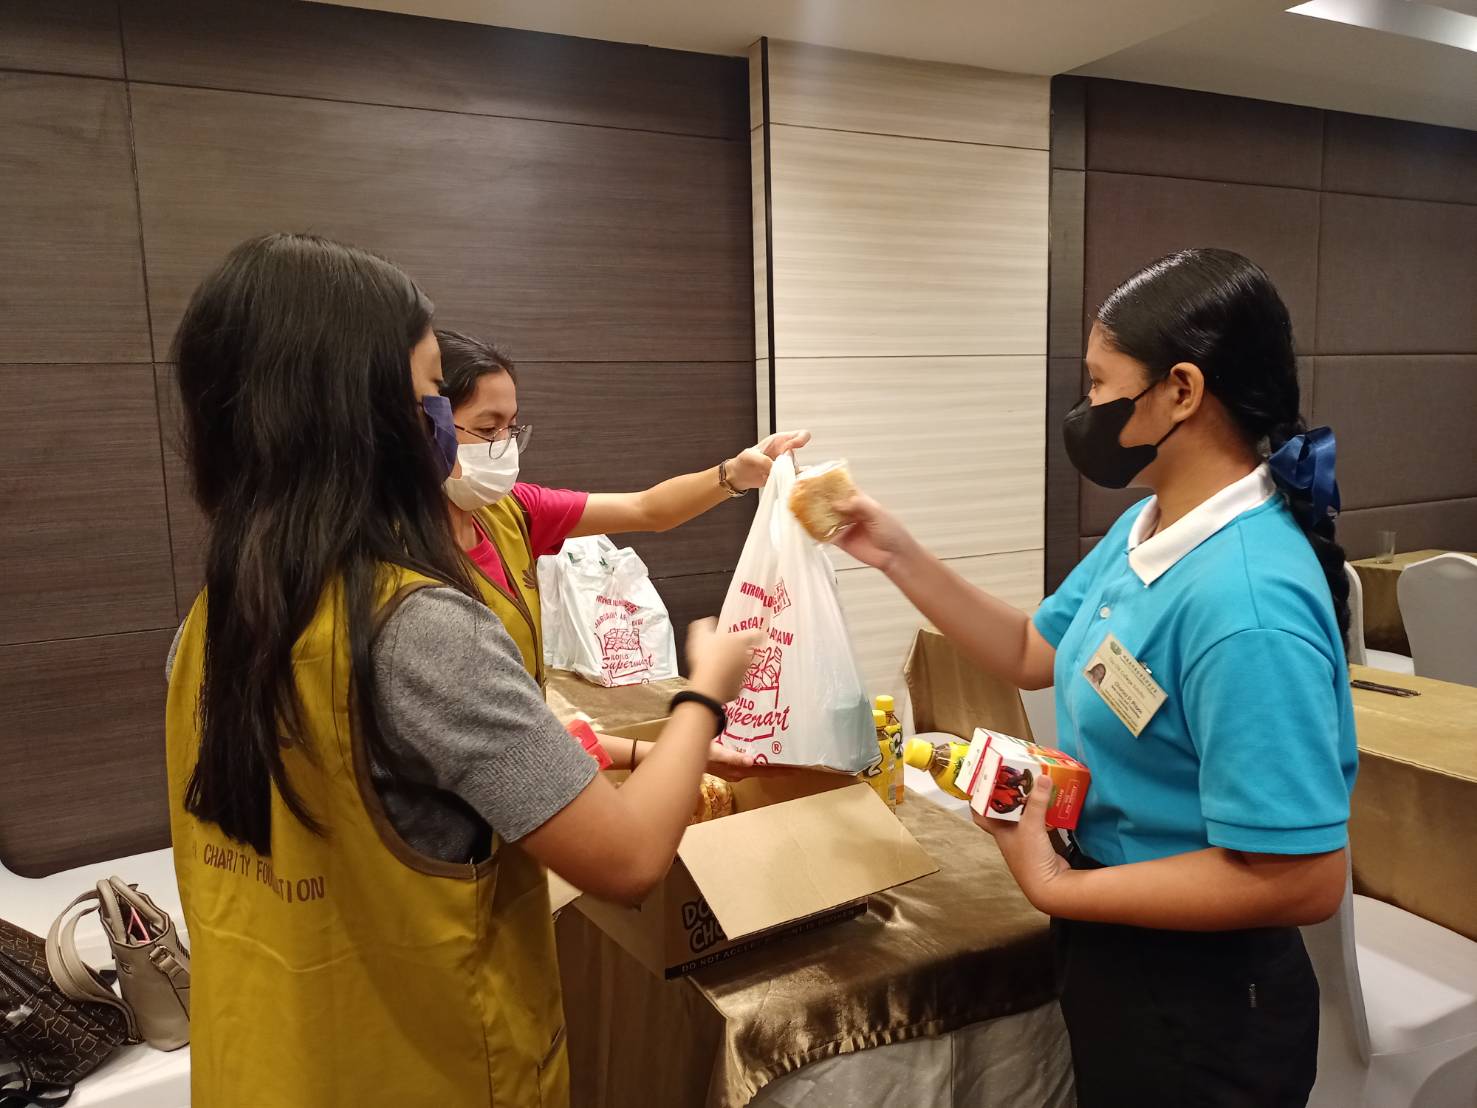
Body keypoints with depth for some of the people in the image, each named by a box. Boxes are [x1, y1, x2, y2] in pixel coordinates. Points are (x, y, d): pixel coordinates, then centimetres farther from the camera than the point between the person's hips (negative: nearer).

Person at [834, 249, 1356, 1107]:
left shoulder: (1246, 605, -32)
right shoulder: (1148, 528, -2)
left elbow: (1303, 881, -30)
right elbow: (1035, 654, 10)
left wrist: (1056, 888, -22)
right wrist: (901, 558, 2)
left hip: (1201, 1006, -8)